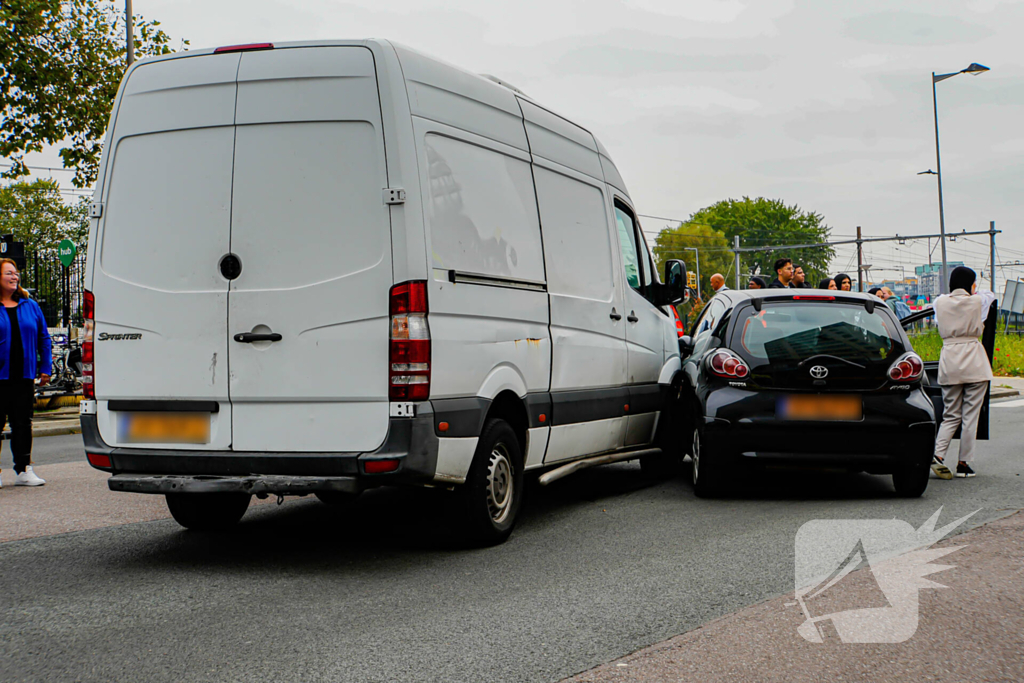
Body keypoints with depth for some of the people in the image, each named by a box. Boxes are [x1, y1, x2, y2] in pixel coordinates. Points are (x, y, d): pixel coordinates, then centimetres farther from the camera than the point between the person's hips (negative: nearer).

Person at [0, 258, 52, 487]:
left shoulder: (30, 306, 9)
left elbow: (43, 338, 14)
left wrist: (45, 368, 9)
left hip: (24, 376, 3)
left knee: (22, 423, 6)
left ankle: (23, 469, 11)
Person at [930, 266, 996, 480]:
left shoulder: (940, 302, 4)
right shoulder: (979, 301, -2)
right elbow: (991, 295, 22)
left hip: (948, 361, 3)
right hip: (974, 362, -3)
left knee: (951, 415, 10)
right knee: (970, 415, 3)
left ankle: (938, 454, -11)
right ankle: (964, 464, 4)